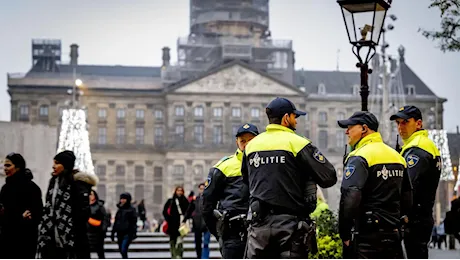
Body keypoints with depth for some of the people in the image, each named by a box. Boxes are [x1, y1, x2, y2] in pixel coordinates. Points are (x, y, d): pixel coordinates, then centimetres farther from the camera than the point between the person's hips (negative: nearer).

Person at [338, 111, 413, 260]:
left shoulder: (359, 157, -12)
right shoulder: (397, 156, 13)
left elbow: (350, 199, -23)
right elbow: (407, 198, 17)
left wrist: (344, 234, -15)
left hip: (366, 236, -7)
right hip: (393, 235, 8)